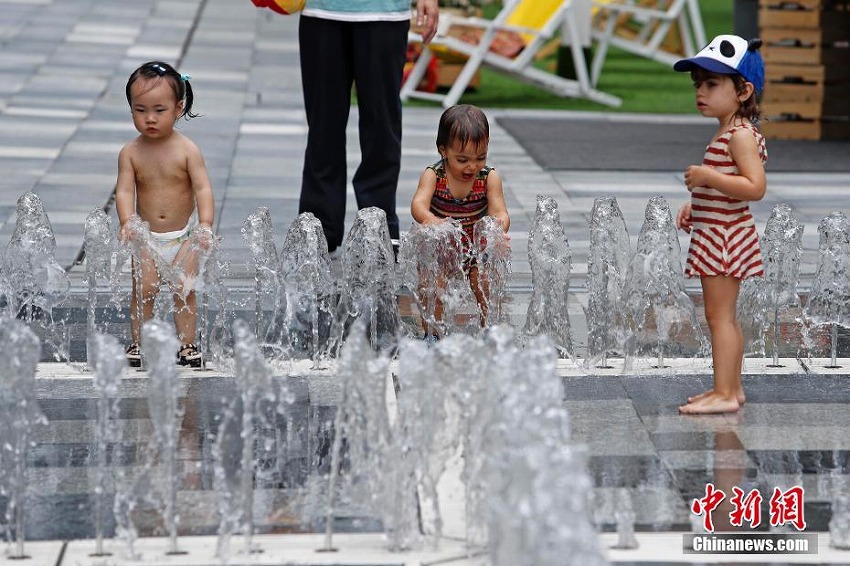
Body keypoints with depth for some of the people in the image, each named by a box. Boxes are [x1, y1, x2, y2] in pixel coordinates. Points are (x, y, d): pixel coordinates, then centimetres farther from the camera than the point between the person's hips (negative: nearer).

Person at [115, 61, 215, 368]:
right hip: (147, 238, 1)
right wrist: (127, 222, -31)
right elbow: (124, 190, -13)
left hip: (183, 236, -1)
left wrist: (205, 224, -31)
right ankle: (138, 342, 9)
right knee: (143, 290, -1)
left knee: (183, 290, 1)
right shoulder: (130, 153, -7)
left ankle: (187, 344, 9)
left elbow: (203, 188, -16)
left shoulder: (187, 150, -11)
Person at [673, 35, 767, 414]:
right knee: (724, 316, 15)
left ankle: (724, 394, -8)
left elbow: (755, 187, -26)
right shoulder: (727, 134, 14)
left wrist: (708, 176, -27)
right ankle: (732, 387, 22)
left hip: (725, 237, -11)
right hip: (716, 234, 11)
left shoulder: (741, 135, -17)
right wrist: (696, 206, 15)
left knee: (719, 315, -9)